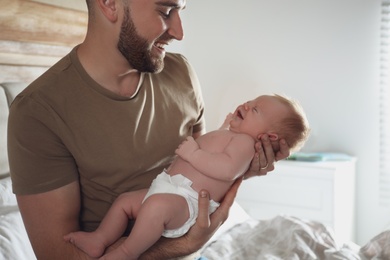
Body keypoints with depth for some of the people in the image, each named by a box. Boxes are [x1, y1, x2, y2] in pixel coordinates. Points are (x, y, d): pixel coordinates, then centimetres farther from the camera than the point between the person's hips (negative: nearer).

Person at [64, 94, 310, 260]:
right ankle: (100, 240, 12)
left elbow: (228, 169, -28)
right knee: (125, 200, 17)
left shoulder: (244, 141, -7)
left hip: (187, 200, -12)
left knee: (157, 204, -40)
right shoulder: (228, 137, 26)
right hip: (166, 189, 12)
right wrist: (225, 127, 41)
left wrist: (194, 153, -22)